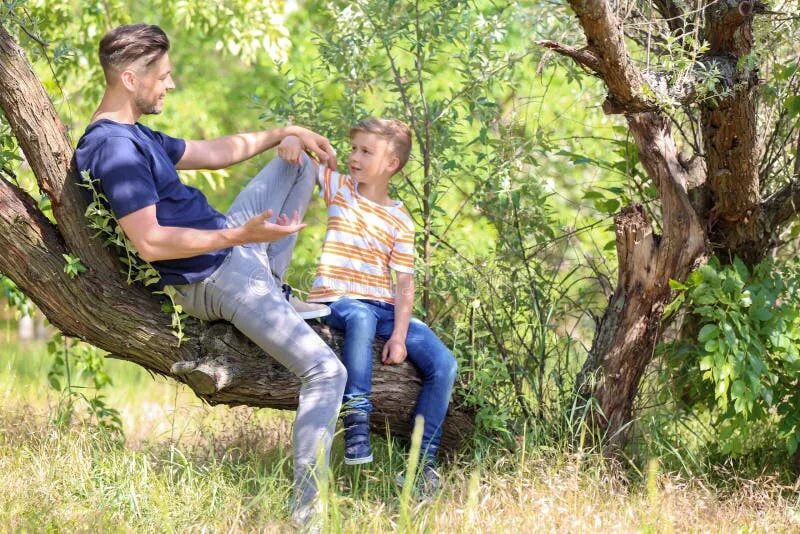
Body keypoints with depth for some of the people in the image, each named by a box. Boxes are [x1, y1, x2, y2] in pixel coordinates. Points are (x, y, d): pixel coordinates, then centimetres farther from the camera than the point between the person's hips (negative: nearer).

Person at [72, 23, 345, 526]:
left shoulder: (136, 136, 10)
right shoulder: (113, 148, -23)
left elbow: (212, 152, 23)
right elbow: (150, 243, -30)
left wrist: (283, 133, 15)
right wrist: (240, 235, -33)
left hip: (231, 239, 10)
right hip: (216, 276, -10)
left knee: (298, 158, 26)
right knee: (326, 371, -18)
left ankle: (275, 293, 19)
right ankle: (305, 514, -16)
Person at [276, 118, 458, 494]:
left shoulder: (400, 220, 6)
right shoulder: (339, 187, 9)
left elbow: (404, 282, -1)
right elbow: (298, 156, 5)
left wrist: (399, 335, -14)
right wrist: (293, 139, -21)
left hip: (383, 307, 2)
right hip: (337, 300, -2)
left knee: (443, 364, -16)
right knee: (361, 318, -40)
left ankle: (424, 459, -8)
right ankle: (356, 422, -39)